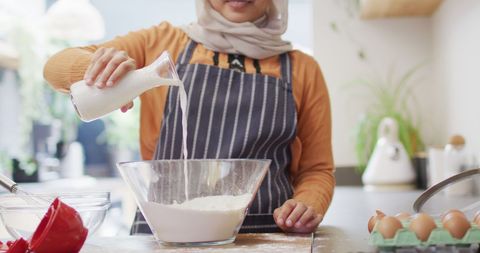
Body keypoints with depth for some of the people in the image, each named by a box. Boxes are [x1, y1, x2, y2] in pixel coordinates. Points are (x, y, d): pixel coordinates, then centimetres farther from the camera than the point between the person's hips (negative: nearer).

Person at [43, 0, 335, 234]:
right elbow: (57, 67, 7)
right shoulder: (163, 42, 10)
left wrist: (308, 205, -10)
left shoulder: (303, 69, 10)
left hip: (265, 236, 0)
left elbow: (316, 169, 12)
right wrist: (97, 63, -15)